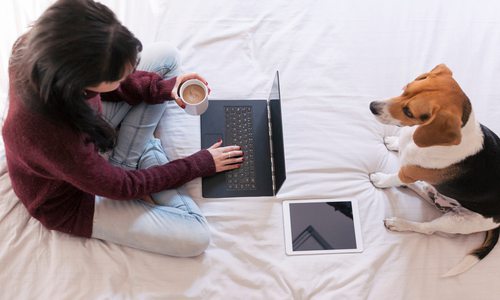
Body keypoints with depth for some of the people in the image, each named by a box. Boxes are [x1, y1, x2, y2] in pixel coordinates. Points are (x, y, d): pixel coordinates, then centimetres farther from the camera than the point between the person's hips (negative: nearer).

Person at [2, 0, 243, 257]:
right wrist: (202, 163, -15)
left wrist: (164, 88, -17)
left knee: (165, 57, 2)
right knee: (195, 238, -16)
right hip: (73, 197, -6)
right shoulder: (50, 138, -43)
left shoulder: (43, 52, -27)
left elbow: (99, 83, -3)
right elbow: (121, 187, -25)